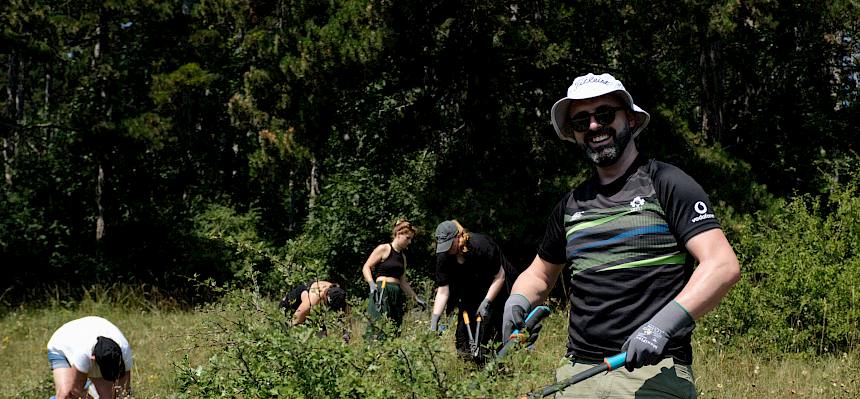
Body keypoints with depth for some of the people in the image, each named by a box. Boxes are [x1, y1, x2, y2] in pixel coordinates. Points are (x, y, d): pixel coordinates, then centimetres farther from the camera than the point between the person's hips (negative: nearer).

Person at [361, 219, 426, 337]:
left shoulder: (403, 257, 21)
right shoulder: (384, 249, 1)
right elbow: (366, 267, -4)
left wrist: (416, 299, 26)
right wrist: (371, 283, -20)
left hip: (397, 295, 7)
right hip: (382, 292, -7)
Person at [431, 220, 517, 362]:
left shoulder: (481, 245, -31)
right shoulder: (443, 257, -17)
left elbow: (499, 276, -22)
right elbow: (442, 291, -16)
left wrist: (486, 302, -27)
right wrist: (434, 319, -26)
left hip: (492, 288, -4)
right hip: (469, 290, 5)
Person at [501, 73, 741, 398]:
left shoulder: (666, 184, -1)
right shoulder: (571, 205, 15)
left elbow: (723, 265, -12)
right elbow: (539, 274, 28)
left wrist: (663, 324, -24)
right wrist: (518, 301, 5)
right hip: (577, 371, 5)